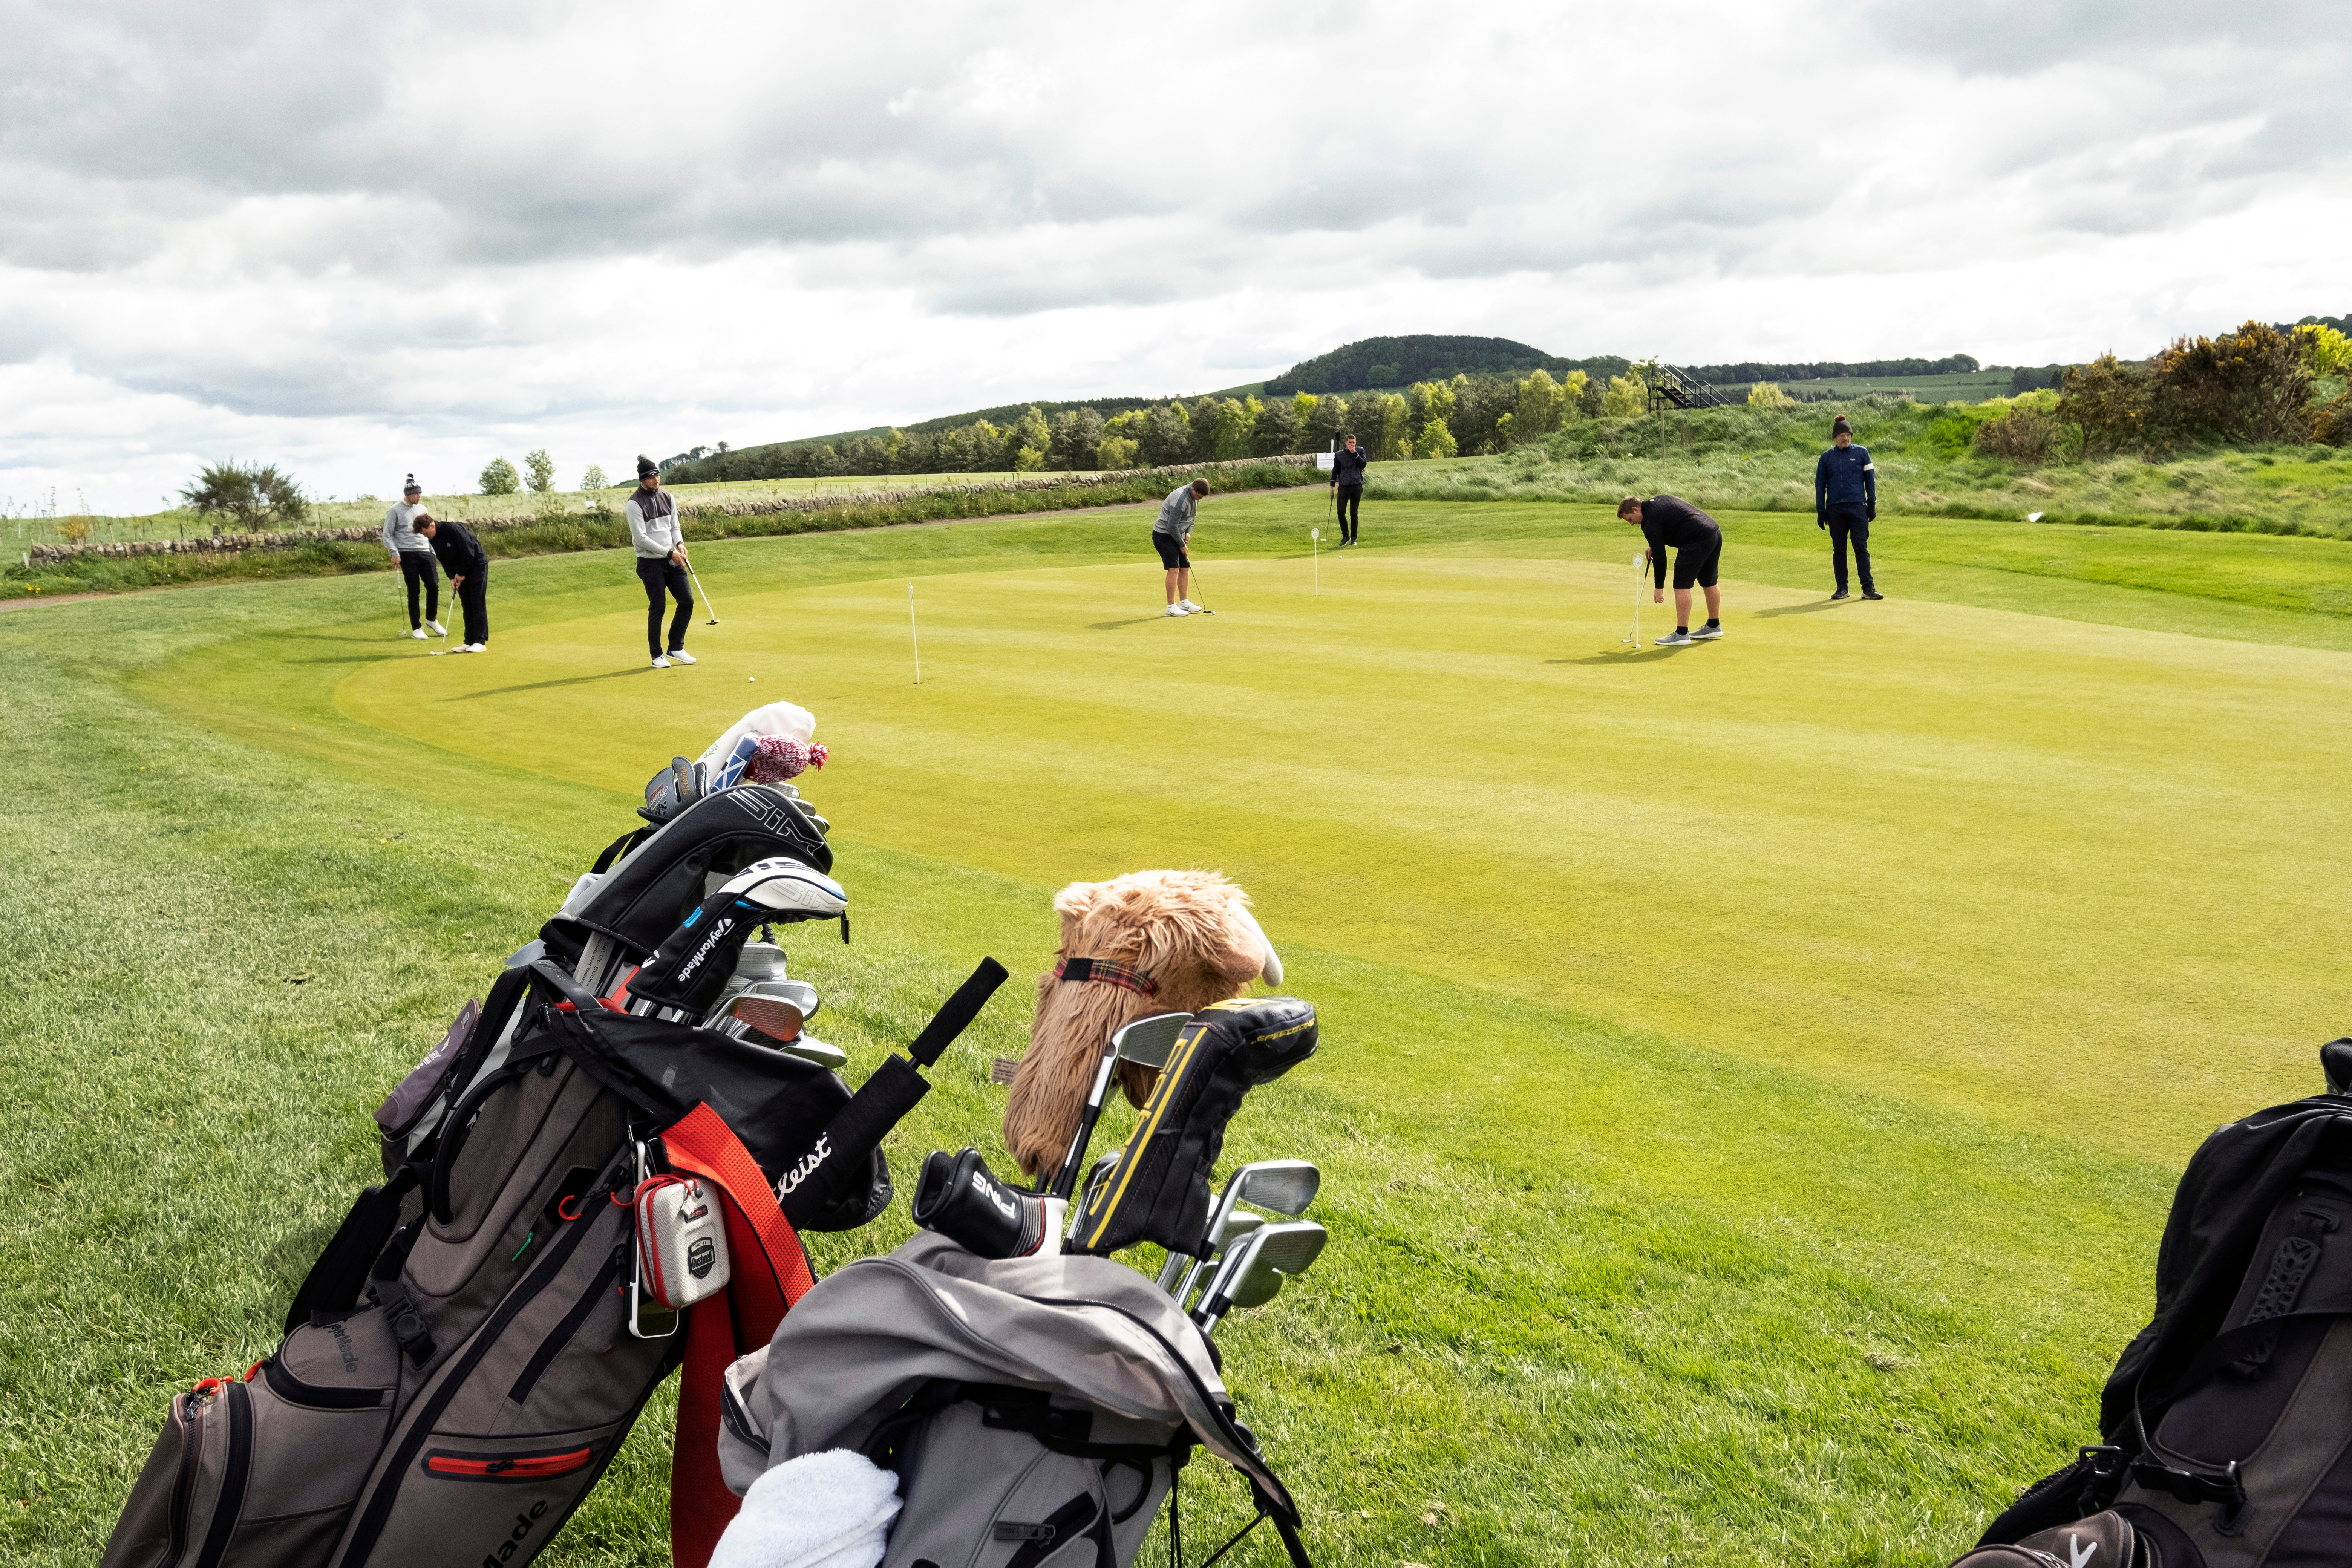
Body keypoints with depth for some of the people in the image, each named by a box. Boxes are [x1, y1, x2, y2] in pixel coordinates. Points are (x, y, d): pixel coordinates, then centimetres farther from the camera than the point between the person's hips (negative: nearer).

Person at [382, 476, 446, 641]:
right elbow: (387, 535, -1)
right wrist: (395, 553, -11)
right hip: (407, 554, -5)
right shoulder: (395, 511, -3)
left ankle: (431, 619, 19)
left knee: (434, 586, -3)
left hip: (425, 553, 5)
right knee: (414, 590, -3)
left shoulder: (422, 509, 13)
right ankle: (416, 628, 5)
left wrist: (434, 551, 15)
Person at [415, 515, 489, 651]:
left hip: (476, 565, -7)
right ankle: (470, 641, 6)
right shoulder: (432, 540, 2)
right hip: (460, 573, 7)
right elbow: (444, 560, 9)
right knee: (466, 606, 5)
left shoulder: (453, 529, -23)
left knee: (478, 604, -8)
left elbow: (469, 552, -22)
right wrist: (452, 577, -6)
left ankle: (480, 642, -9)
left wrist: (462, 574, -14)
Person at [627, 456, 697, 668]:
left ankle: (676, 649, 14)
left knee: (687, 601, 1)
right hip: (651, 563, -6)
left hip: (673, 562, 6)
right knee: (657, 608, -5)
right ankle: (657, 655, 9)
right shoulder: (635, 504, -11)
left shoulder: (668, 498, 9)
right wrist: (669, 553, -16)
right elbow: (641, 539, -15)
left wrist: (679, 544, -5)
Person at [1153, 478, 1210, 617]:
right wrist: (1182, 545, -14)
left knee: (1185, 568, 8)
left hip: (1177, 535, 9)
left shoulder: (1195, 495, 2)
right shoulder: (1181, 499, -27)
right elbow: (1172, 526, -24)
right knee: (1174, 569, -15)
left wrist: (1189, 532, 3)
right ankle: (1171, 607, -13)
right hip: (1164, 534, -9)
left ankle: (1184, 603, 18)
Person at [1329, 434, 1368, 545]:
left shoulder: (1360, 451, 5)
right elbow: (1335, 471, 10)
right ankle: (1345, 535, 8)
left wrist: (1355, 453, -12)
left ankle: (1354, 537, 13)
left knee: (1354, 513, 4)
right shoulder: (1339, 454, 5)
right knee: (1341, 511, -8)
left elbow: (1364, 464, -8)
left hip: (1357, 486, 0)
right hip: (1343, 487, 0)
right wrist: (1332, 486, 6)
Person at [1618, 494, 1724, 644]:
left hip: (1697, 540, -10)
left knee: (1682, 585, -7)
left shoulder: (1650, 521, -8)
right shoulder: (1658, 500, 19)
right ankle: (1714, 626, 33)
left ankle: (1681, 634, -8)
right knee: (1708, 582, 20)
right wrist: (1654, 545, 27)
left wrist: (1659, 587, -4)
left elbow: (1659, 555, -9)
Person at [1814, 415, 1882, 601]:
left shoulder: (1861, 452, 6)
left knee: (1861, 547, -7)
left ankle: (1868, 587, -8)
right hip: (1835, 510, 2)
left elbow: (1870, 479, 8)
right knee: (1839, 549, 6)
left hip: (1857, 508, -2)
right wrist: (1820, 511, 5)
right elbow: (1820, 484, 11)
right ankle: (1842, 588, 13)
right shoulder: (1826, 457, 8)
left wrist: (1872, 504, 3)